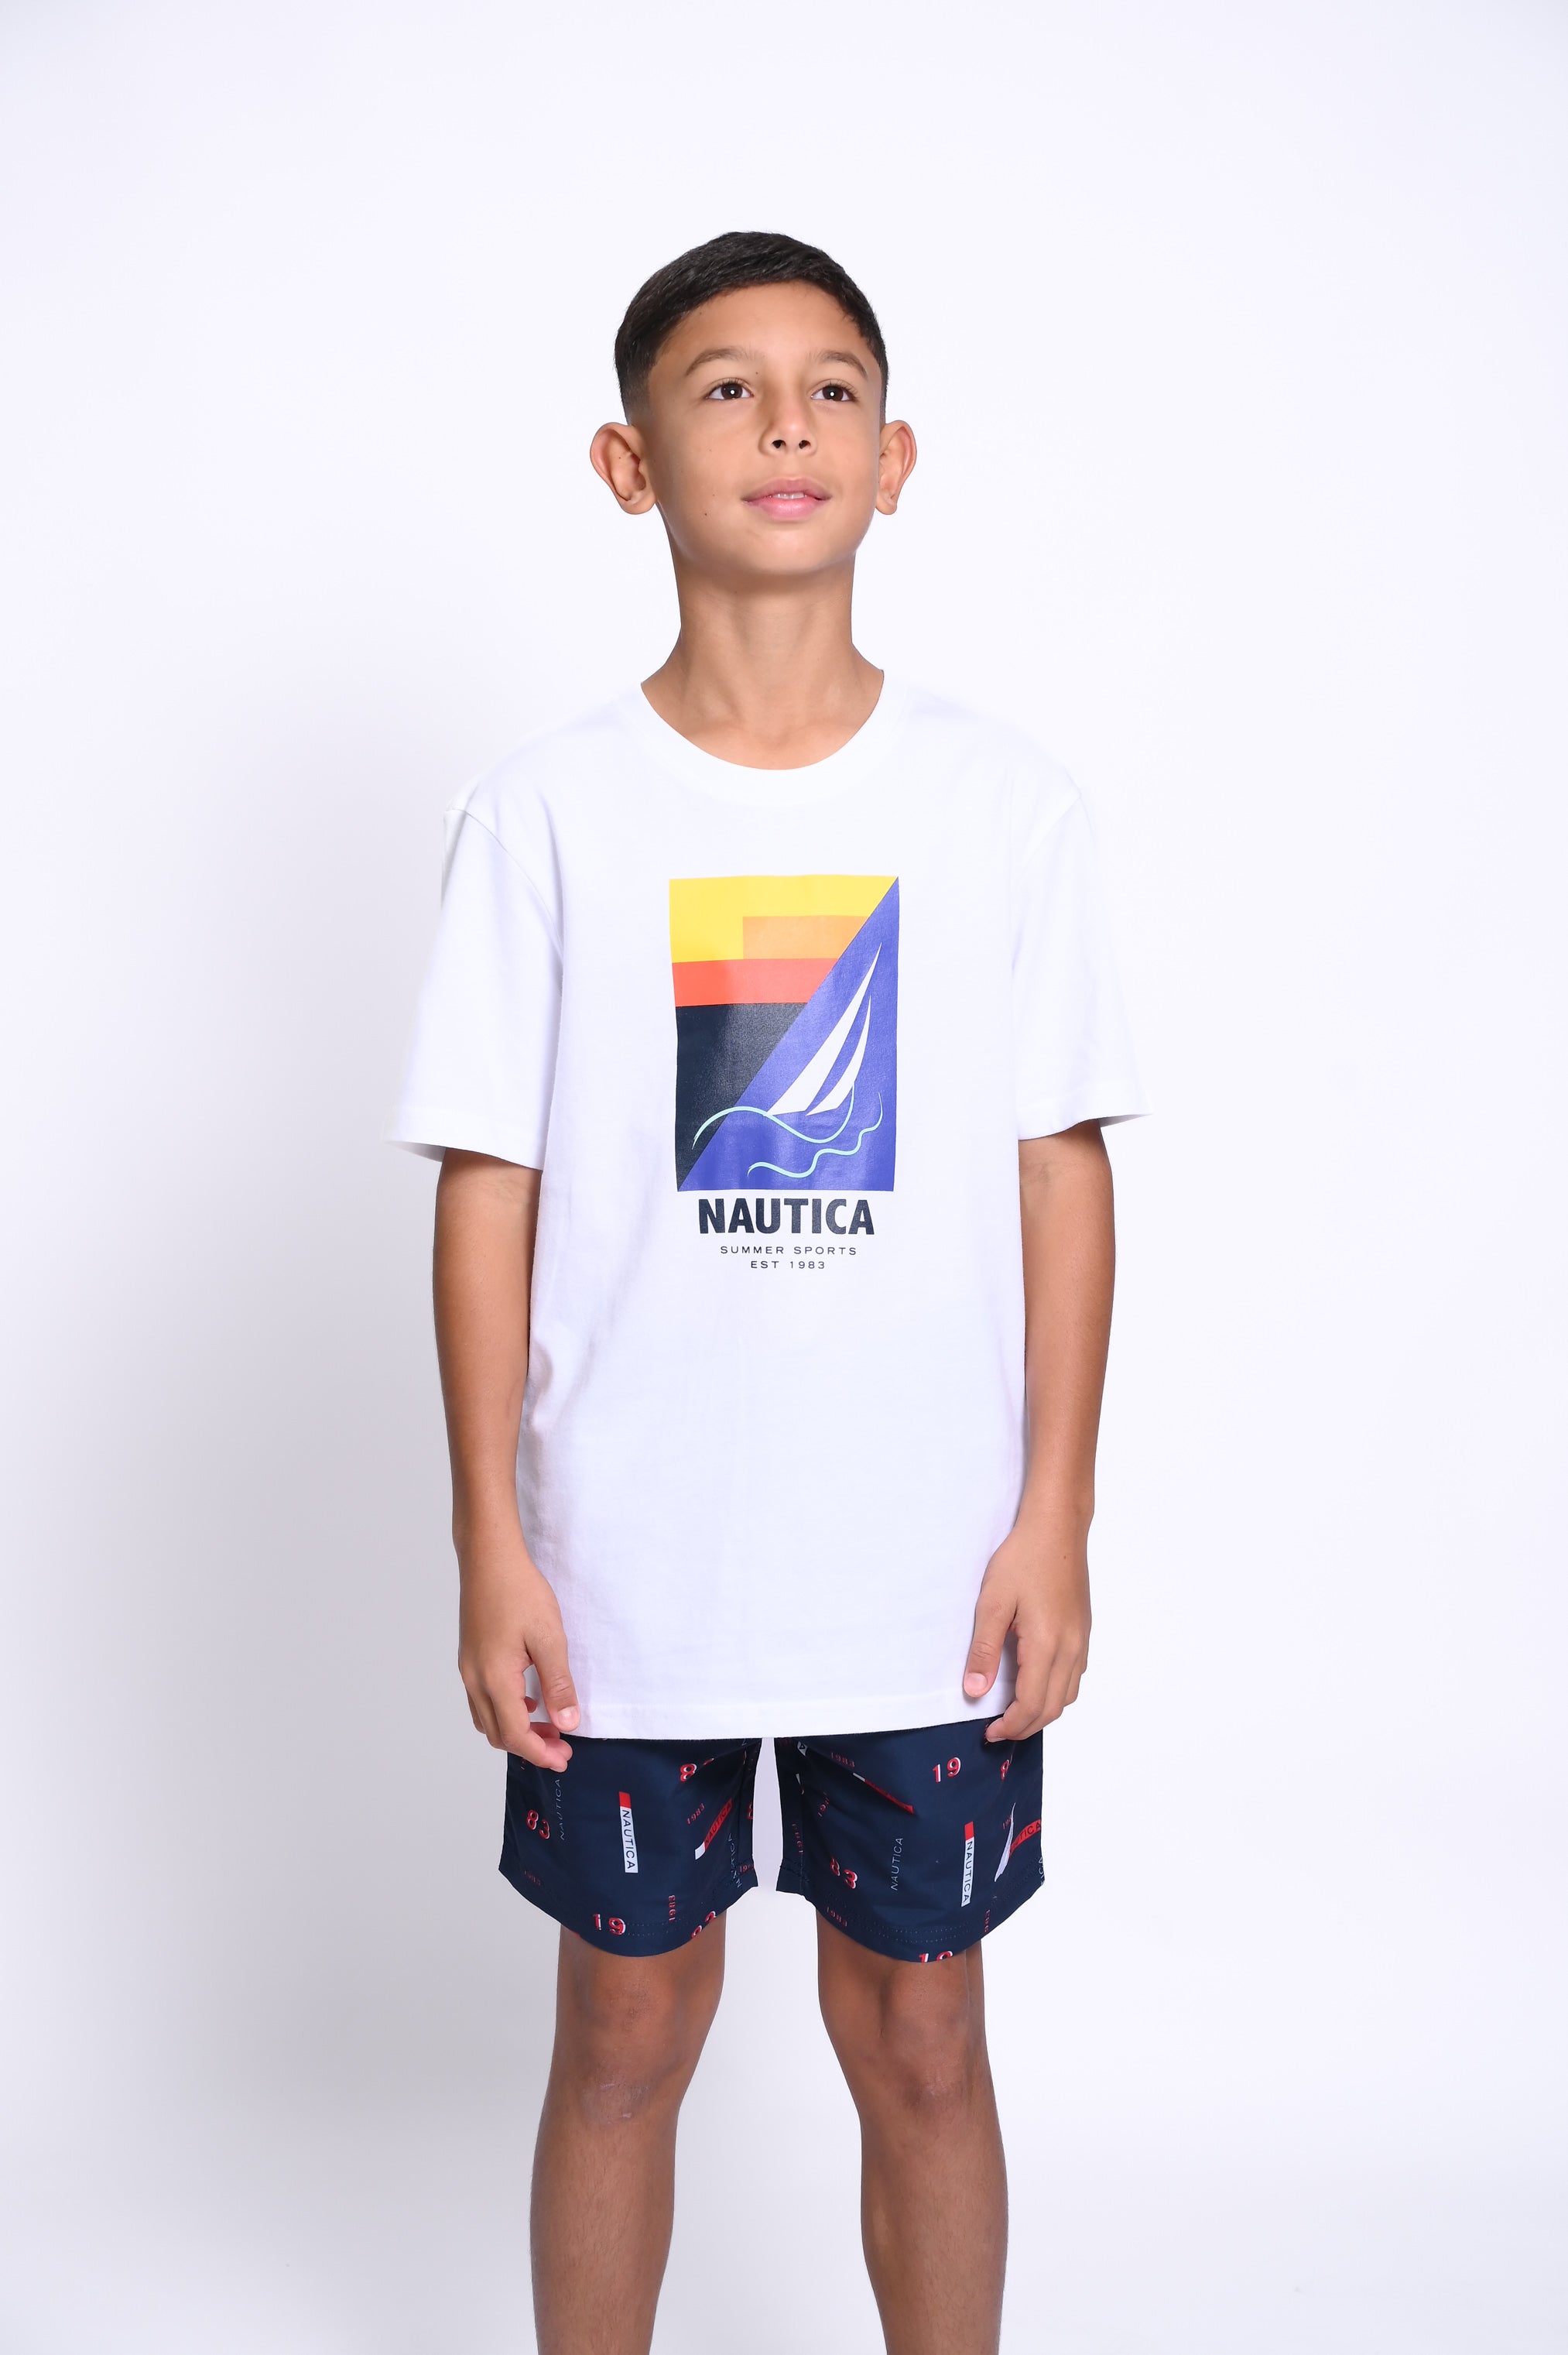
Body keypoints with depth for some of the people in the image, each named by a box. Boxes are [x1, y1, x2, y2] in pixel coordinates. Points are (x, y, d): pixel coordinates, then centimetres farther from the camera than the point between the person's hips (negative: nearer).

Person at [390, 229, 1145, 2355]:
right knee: (628, 2038, 15)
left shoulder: (1006, 803, -1)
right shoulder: (549, 814, -3)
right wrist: (491, 1543, -4)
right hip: (625, 1566, 0)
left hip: (930, 1573, 1)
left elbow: (1062, 1165, 1)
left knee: (921, 2045, 14)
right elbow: (492, 1190, -2)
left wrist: (1057, 1510, -2)